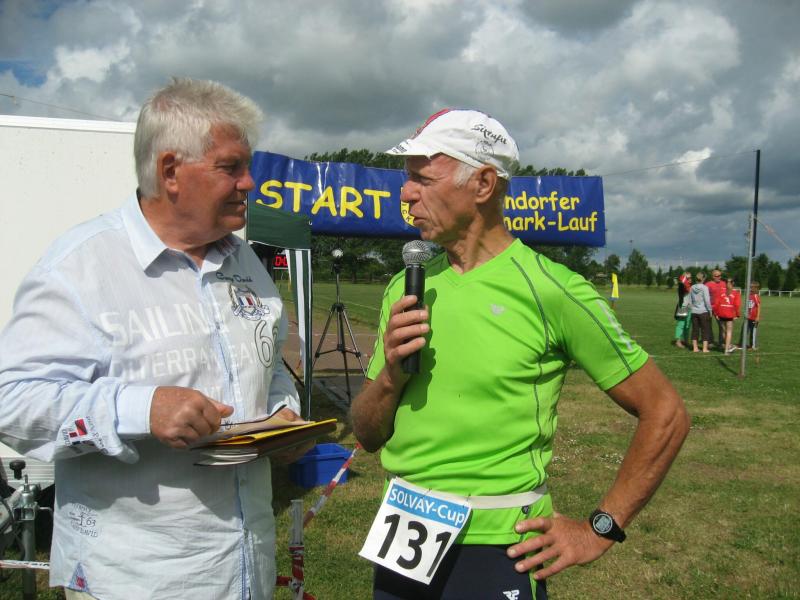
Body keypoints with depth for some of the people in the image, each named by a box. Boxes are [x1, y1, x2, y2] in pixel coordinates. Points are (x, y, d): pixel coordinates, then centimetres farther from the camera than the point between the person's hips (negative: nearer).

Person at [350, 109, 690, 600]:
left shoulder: (549, 289, -14)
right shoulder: (406, 287, 2)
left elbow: (665, 413, -9)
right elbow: (367, 435, 7)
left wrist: (600, 530, -8)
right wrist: (390, 376, -13)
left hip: (497, 551, -5)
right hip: (403, 537, 5)